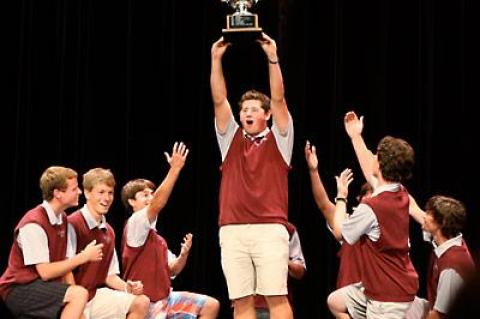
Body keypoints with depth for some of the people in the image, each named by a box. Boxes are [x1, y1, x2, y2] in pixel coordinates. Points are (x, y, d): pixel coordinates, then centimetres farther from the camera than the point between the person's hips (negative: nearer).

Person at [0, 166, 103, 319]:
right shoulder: (33, 224, -18)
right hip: (19, 289, -8)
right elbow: (45, 272, -20)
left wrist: (72, 294, -9)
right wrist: (84, 256, -15)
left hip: (44, 288, 8)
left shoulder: (62, 219, 7)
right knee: (80, 294, -27)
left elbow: (64, 265, 7)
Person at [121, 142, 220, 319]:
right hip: (145, 302, -9)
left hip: (165, 297, 9)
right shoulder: (134, 225, -11)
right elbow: (158, 204, -28)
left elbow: (172, 270, 13)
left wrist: (183, 254, -8)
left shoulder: (158, 239, 17)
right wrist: (175, 168, -31)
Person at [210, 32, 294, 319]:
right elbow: (219, 101, 9)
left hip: (270, 229, -3)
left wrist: (273, 57, -8)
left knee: (276, 296, -8)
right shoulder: (231, 139, 17)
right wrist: (216, 59, 1)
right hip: (232, 230, 3)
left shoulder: (278, 140, 11)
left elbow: (278, 99, 0)